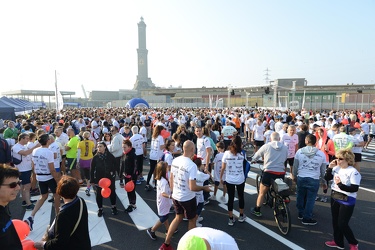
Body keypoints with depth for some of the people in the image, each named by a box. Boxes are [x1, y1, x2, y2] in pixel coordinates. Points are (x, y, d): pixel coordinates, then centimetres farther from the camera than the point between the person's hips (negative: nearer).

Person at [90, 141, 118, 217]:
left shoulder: (110, 156, -8)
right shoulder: (95, 157, -7)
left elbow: (115, 165, 3)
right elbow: (92, 169, -4)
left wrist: (113, 172, -12)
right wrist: (92, 180, -4)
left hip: (110, 178, 0)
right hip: (99, 179, 0)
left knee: (112, 192, 11)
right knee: (99, 194, 8)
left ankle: (114, 207, 30)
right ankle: (100, 209, 26)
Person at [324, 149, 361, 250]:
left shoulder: (353, 172, -19)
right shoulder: (336, 168, 0)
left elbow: (355, 189, -22)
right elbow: (327, 178, 6)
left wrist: (340, 185, -28)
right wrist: (330, 168, -6)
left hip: (347, 201, -7)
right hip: (335, 198, 7)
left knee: (342, 224, 1)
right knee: (335, 222, 17)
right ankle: (338, 242, 34)